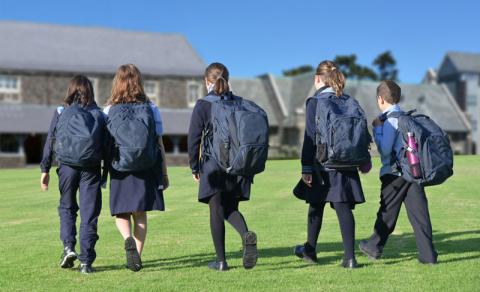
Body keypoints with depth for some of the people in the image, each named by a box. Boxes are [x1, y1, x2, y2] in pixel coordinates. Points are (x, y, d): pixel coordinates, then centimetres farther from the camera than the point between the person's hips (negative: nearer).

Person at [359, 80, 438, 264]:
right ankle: (427, 255, 3)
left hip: (394, 173, -6)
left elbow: (385, 149, -16)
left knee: (387, 212, 7)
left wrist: (376, 129, -6)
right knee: (419, 213, 4)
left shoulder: (390, 119, -10)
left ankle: (374, 247, 23)